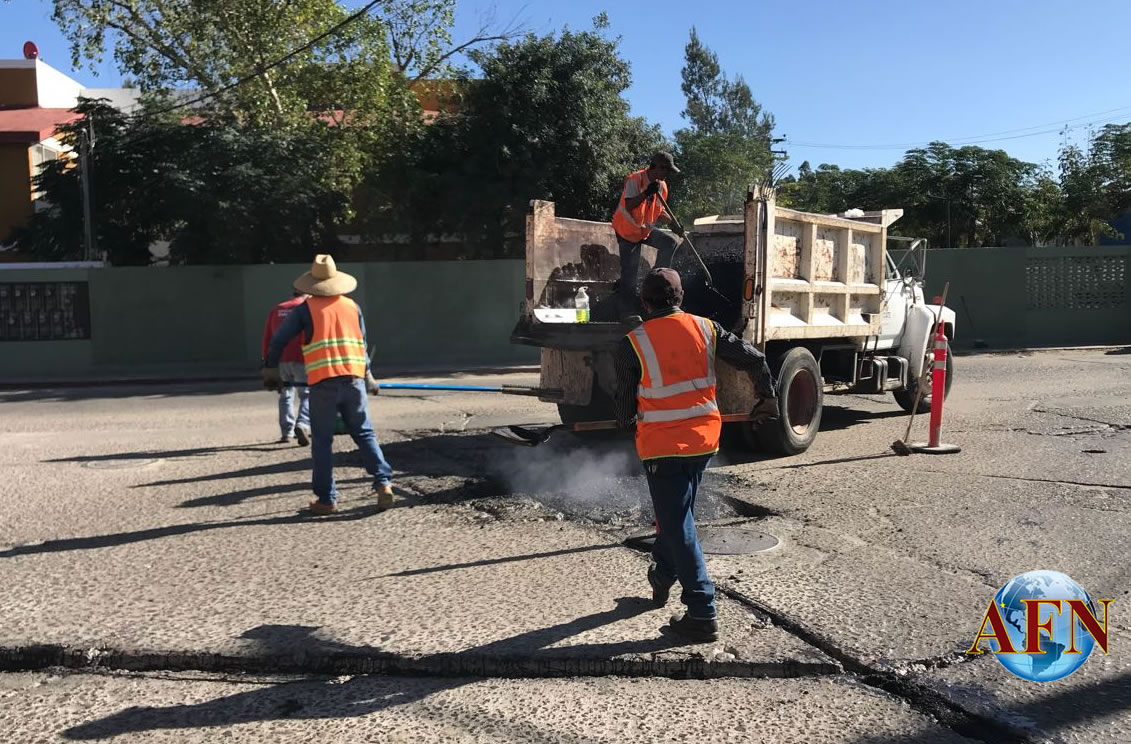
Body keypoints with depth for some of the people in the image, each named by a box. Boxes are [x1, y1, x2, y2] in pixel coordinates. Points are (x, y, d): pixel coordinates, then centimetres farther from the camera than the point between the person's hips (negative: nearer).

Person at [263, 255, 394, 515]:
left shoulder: (305, 309, 4)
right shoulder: (352, 307, 12)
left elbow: (278, 341, 9)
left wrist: (270, 371, 24)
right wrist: (367, 376, 29)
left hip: (323, 384, -2)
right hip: (354, 380, 3)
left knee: (322, 442, 6)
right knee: (365, 435, 10)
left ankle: (327, 499, 9)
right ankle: (384, 483, -2)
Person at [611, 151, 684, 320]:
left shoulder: (662, 185, 1)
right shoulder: (634, 179, -21)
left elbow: (660, 211, 9)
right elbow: (629, 206, -31)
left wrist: (673, 224, -6)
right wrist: (646, 193, -39)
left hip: (646, 229, 7)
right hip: (627, 230, -7)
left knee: (669, 243, -13)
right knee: (629, 272, -6)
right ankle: (628, 312, 0)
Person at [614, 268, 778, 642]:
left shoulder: (632, 344, -10)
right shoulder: (705, 329, 0)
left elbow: (625, 399, 0)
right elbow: (754, 359, 2)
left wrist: (626, 423, 22)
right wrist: (768, 397, 20)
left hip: (662, 444, -5)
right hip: (704, 437, 5)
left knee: (678, 524, 1)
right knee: (677, 511, 24)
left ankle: (702, 614, 1)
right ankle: (662, 576, 42)